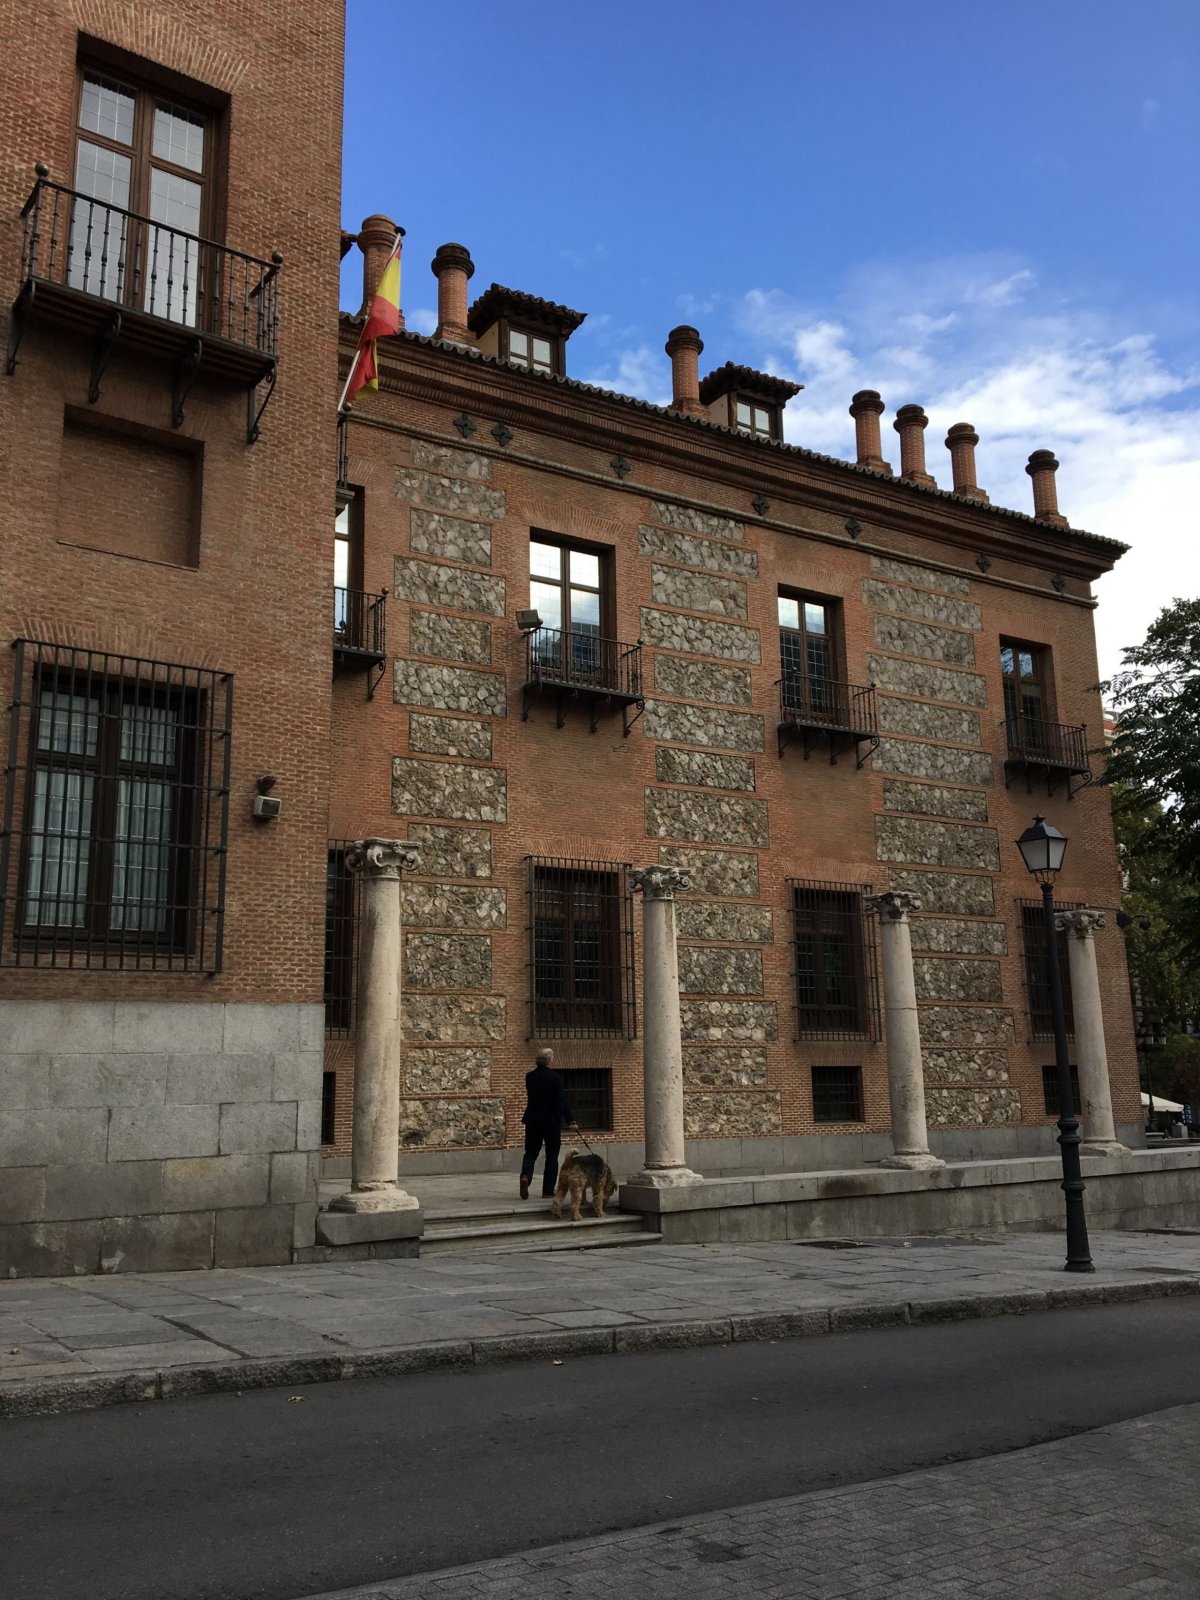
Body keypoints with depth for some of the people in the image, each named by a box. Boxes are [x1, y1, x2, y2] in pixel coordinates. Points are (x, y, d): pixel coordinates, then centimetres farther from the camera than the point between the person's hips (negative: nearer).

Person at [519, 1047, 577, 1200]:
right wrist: (570, 1120, -12)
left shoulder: (529, 1077, 2)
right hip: (552, 1121, -3)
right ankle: (548, 1190, 8)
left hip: (533, 1121, 3)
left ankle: (525, 1176, -19)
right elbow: (562, 1101, -15)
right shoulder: (555, 1077, -12)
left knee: (531, 1153, 10)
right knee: (551, 1156, 8)